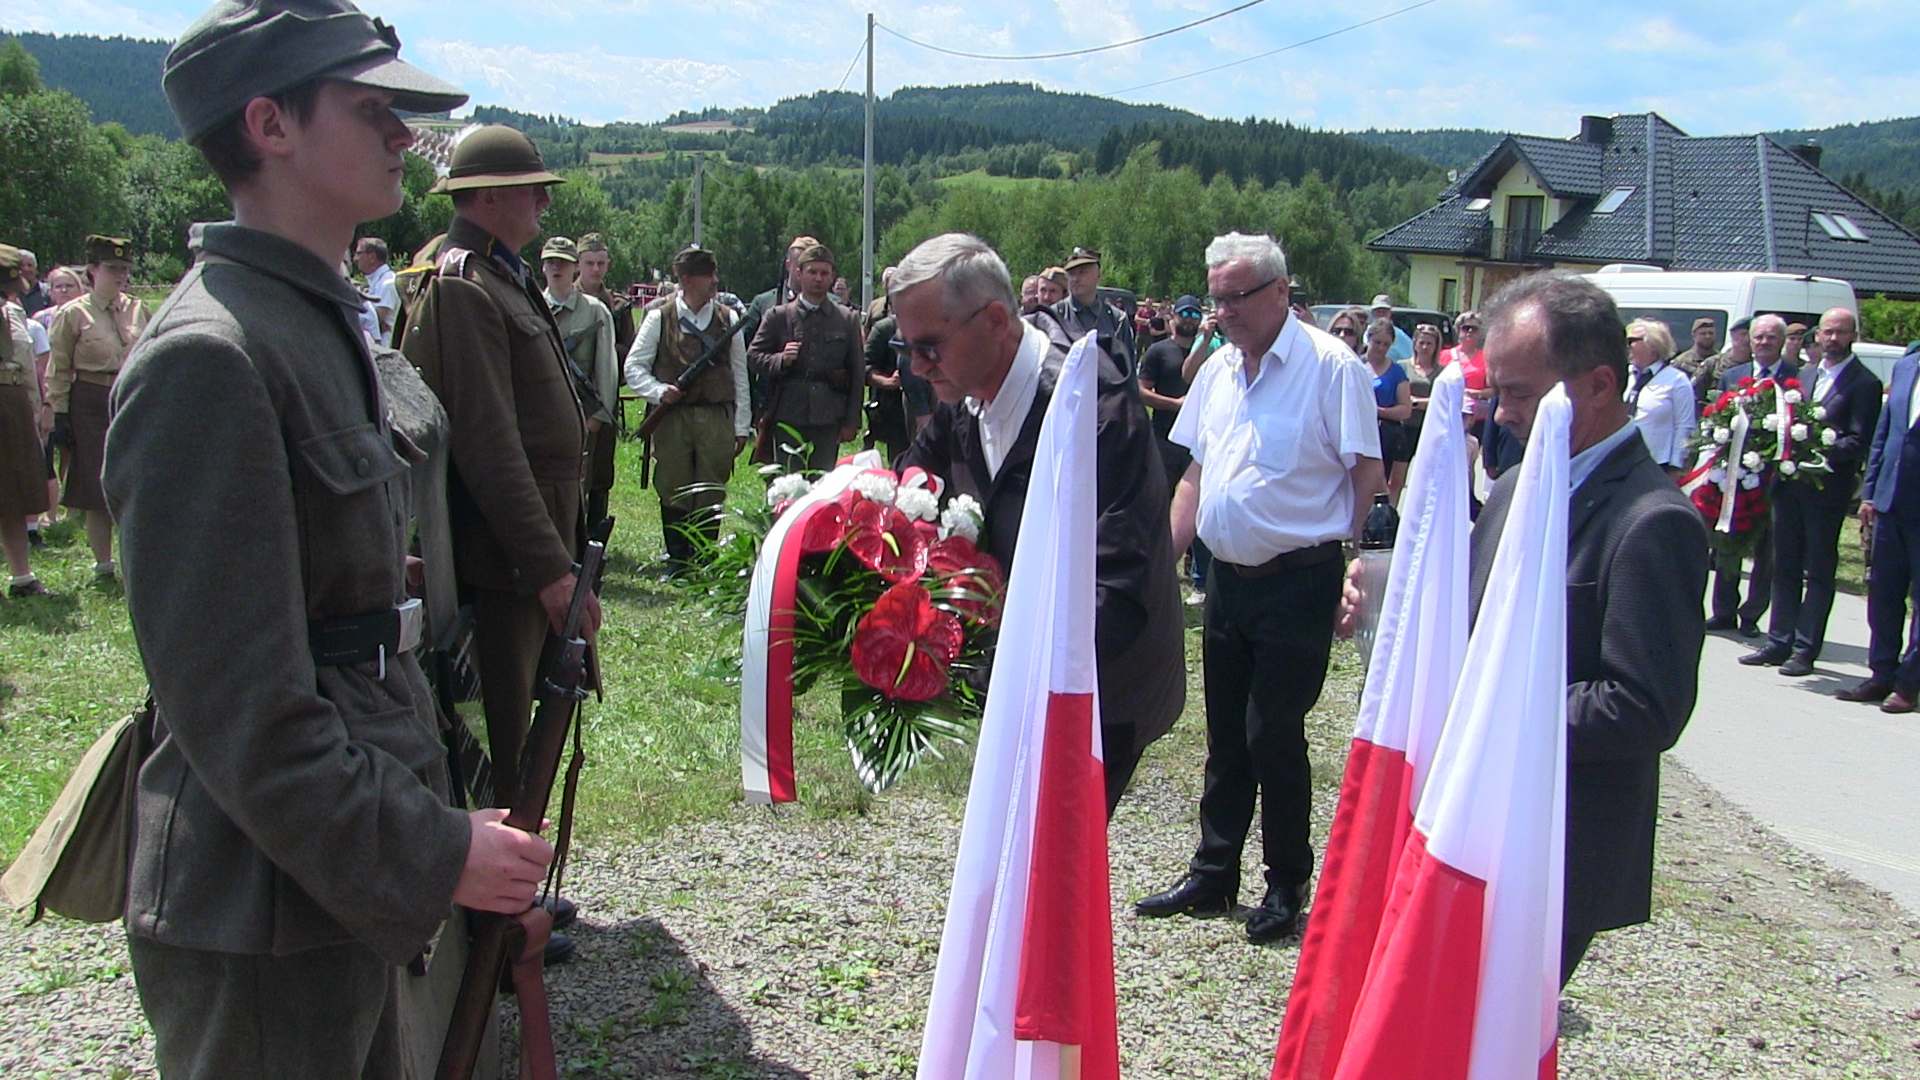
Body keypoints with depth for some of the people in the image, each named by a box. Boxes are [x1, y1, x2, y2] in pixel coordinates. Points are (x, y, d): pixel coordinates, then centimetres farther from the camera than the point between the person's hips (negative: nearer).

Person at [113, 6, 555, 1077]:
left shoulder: (322, 324, 12)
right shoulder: (208, 356, -21)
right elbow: (238, 709, -25)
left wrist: (427, 820, 18)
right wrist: (434, 854, -20)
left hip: (347, 876, 10)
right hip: (262, 917, -9)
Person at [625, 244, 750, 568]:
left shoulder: (728, 319, 8)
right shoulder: (660, 318, 3)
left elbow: (740, 374, 10)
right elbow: (634, 366, 6)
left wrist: (741, 425, 7)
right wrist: (658, 392, -12)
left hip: (717, 418, 1)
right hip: (672, 417, -1)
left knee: (711, 494, 3)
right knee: (673, 492, 4)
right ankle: (677, 562, 15)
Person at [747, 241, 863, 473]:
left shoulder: (847, 320, 9)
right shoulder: (778, 316, 7)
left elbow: (858, 373, 9)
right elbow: (753, 354, 8)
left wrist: (852, 422, 4)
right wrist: (780, 360, -13)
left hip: (828, 419, 1)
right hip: (788, 417, 0)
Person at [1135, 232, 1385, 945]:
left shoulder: (1331, 366, -11)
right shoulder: (1218, 370, 10)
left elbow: (1369, 474, -10)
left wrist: (1354, 568, -13)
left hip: (1297, 584, -7)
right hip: (1227, 579, 7)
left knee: (1273, 734, -2)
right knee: (1225, 736, 15)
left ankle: (1288, 885, 17)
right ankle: (1212, 876, 27)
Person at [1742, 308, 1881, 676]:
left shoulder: (1864, 383, -5)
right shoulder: (1803, 376, 15)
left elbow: (1860, 442, -10)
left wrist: (1824, 450, -24)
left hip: (1827, 489, -6)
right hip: (1790, 482, 6)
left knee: (1819, 571, 0)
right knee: (1785, 566, 10)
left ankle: (1806, 650, 3)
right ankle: (1779, 642, 17)